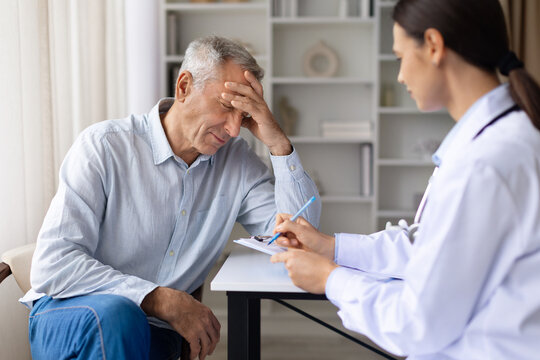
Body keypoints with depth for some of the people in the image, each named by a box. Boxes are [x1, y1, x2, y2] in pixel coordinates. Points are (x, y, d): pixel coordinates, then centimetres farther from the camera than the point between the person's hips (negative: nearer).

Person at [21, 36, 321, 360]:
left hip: (156, 331, 5)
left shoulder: (237, 161, 2)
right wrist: (162, 300, -28)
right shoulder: (104, 147, -12)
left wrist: (278, 143, -14)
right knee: (116, 314, -36)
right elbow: (51, 266, -20)